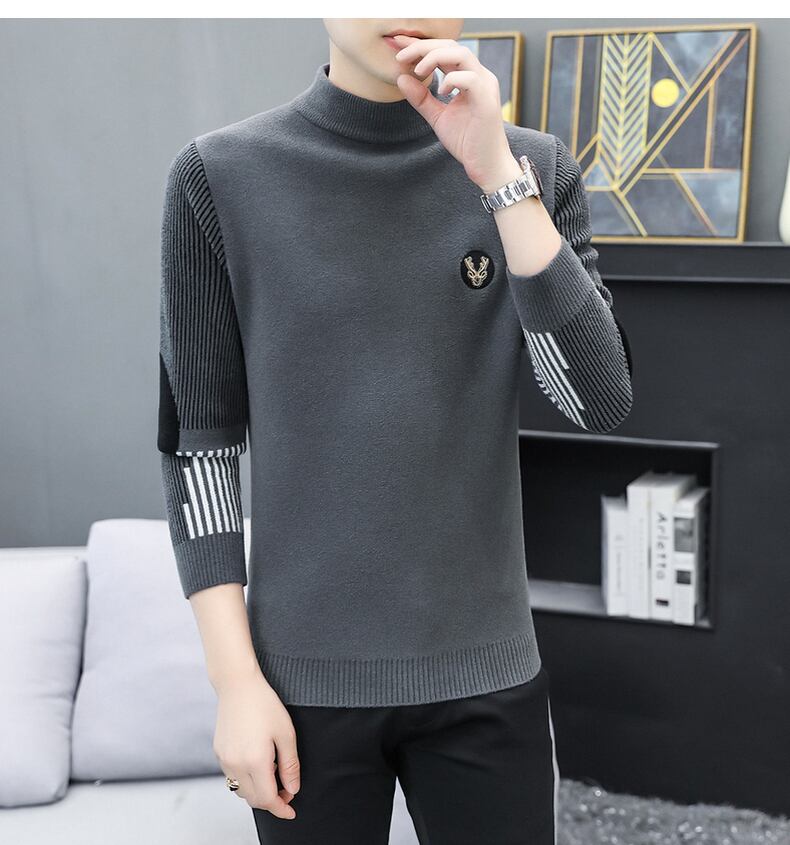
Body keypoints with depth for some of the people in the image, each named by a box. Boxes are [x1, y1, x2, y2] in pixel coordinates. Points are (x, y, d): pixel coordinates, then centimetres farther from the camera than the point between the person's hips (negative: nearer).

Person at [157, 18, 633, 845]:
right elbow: (198, 440, -2)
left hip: (486, 671, 2)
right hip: (304, 677, -1)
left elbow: (600, 403, -10)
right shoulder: (221, 176, -5)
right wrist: (235, 678, -6)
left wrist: (499, 175, -17)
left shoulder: (535, 166, 0)